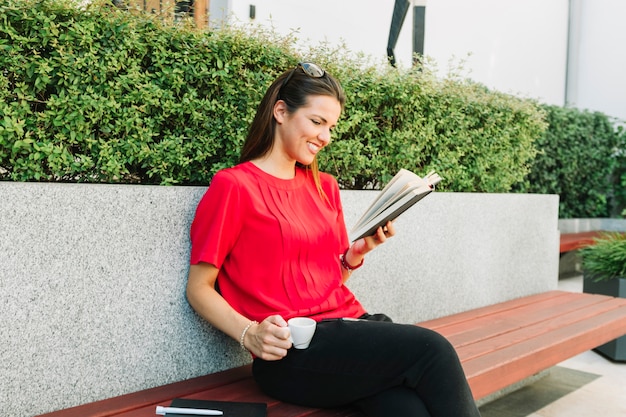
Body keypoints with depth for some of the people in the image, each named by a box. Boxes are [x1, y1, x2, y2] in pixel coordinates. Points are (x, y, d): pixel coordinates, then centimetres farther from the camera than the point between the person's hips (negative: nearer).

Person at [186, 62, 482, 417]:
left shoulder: (325, 186, 17)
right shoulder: (233, 185, -2)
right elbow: (199, 287, -2)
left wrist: (356, 254, 2)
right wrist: (250, 334, -17)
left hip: (349, 319, 6)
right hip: (292, 351, -5)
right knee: (432, 351, -24)